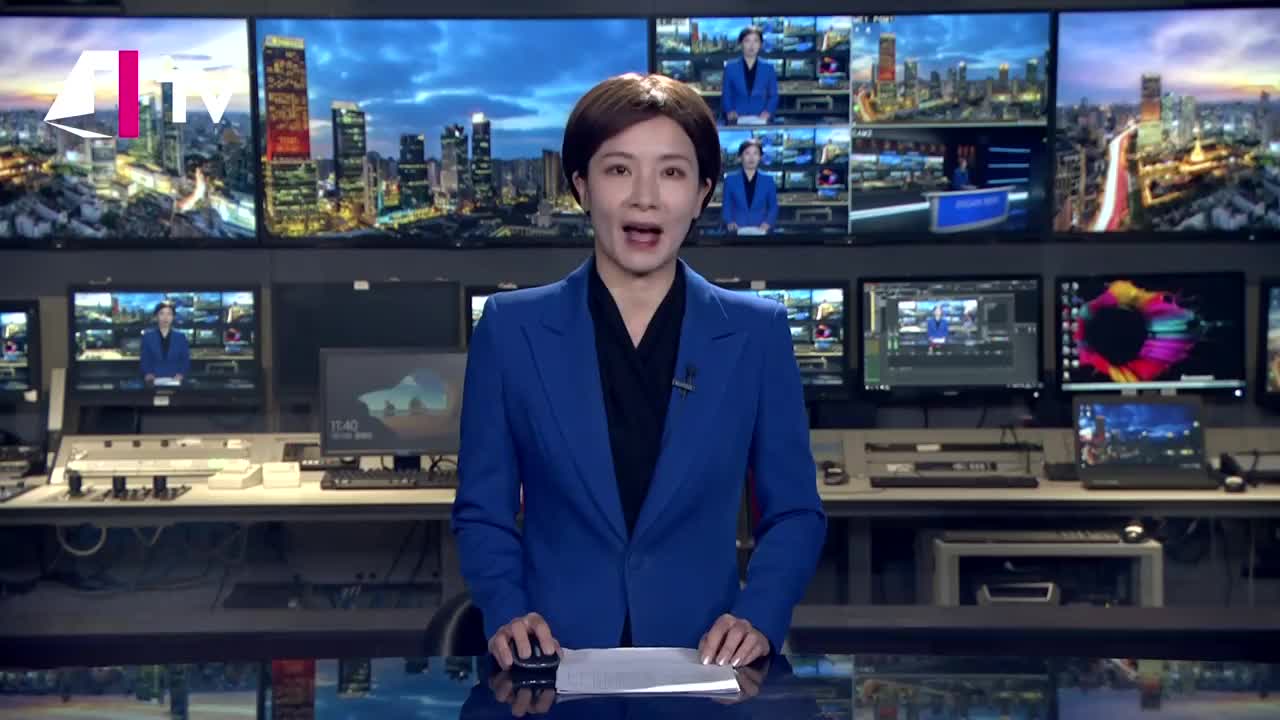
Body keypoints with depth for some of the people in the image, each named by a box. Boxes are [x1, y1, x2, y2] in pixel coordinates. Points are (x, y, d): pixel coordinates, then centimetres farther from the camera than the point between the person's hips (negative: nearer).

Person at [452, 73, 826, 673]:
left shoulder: (757, 333, 5)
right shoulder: (510, 328, 4)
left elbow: (794, 511, 8)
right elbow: (483, 512, 7)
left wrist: (758, 618, -8)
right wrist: (507, 613, -10)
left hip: (703, 662, 1)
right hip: (555, 658, 0)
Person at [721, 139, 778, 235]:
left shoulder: (768, 181, 10)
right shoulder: (730, 180, 9)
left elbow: (773, 207, 9)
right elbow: (726, 207, 8)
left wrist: (767, 223, -10)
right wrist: (730, 222, -11)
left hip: (760, 231, 1)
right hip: (737, 231, -1)